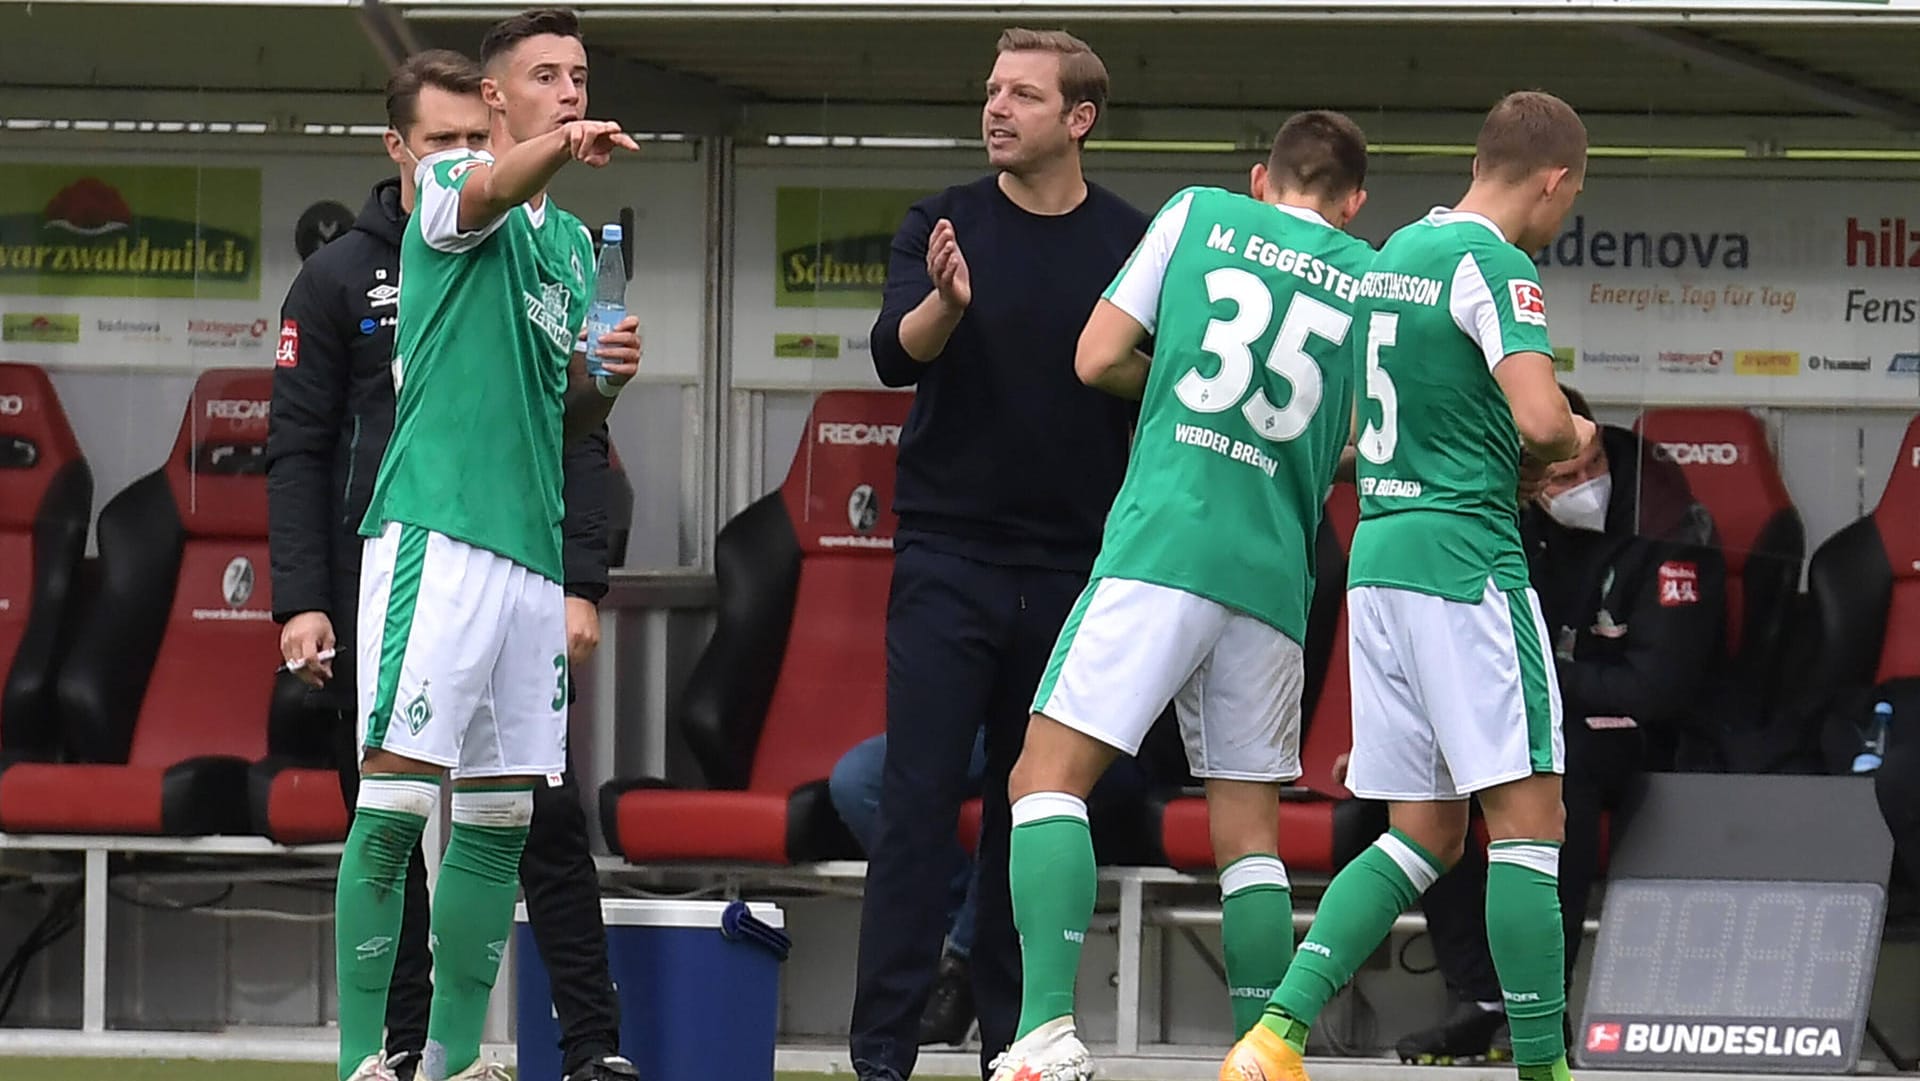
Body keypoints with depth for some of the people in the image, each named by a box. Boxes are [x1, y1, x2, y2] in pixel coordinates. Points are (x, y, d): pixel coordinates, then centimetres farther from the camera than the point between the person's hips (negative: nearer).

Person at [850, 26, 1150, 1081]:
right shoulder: (944, 224, 1)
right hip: (948, 558, -1)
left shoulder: (1133, 243, 3)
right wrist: (944, 302, -34)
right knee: (919, 799, -6)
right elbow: (894, 358, -13)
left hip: (1072, 568, 1)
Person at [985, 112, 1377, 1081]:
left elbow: (1099, 361, 10)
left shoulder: (1197, 214, 10)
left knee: (1049, 777, -7)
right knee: (1247, 830, 12)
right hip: (1275, 572, 3)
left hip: (1162, 547, -3)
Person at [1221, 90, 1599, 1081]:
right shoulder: (1493, 266, -11)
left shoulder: (1394, 254, 16)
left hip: (1378, 553, 9)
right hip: (1468, 556, -9)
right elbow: (1540, 417, -23)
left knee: (1424, 833, 10)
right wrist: (1572, 440, -1)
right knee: (1526, 814, -5)